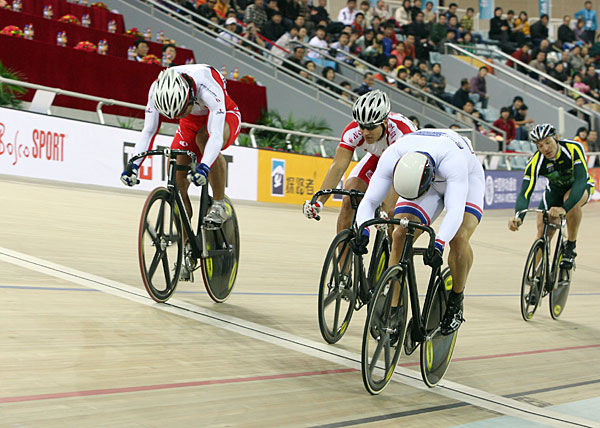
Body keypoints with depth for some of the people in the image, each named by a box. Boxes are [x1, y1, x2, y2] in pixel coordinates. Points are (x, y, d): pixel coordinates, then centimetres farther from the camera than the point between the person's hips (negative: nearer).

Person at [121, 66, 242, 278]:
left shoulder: (208, 84, -40)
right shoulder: (158, 89, -27)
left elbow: (216, 134, -47)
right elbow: (148, 130, -21)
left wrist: (204, 166, -62)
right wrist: (134, 165, -34)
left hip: (226, 117, -4)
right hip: (192, 122, 4)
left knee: (204, 137, -40)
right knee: (176, 182, -11)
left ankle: (219, 205, -22)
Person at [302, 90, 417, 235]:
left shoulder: (401, 132, -41)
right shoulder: (353, 131, -30)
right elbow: (338, 165, -32)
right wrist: (319, 201, -43)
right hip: (378, 157, 4)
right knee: (349, 199, -16)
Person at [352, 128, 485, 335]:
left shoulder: (452, 160, -45)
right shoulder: (391, 157, -34)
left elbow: (455, 210, -52)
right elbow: (369, 201, -32)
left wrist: (438, 245, -67)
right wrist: (362, 232, -51)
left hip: (466, 180, -3)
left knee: (459, 238, -28)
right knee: (400, 236, -18)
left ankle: (456, 302, -4)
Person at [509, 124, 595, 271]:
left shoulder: (574, 149, -34)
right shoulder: (536, 162, -27)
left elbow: (581, 180, -44)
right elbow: (525, 193, -33)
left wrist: (564, 208, -59)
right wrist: (518, 217, -54)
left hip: (582, 187, -3)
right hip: (555, 190, 3)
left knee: (570, 200, -36)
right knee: (543, 229, -13)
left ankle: (571, 246, -18)